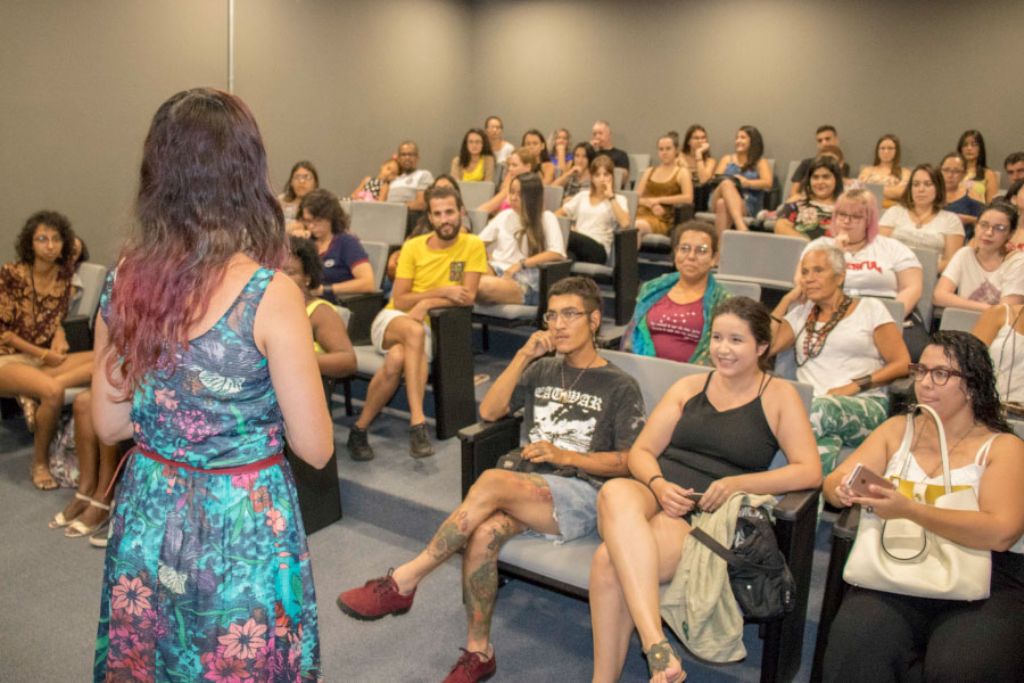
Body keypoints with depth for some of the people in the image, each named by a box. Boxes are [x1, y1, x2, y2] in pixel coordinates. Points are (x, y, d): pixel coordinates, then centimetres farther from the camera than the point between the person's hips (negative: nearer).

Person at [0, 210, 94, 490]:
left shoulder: (63, 275, 4)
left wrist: (59, 333, -5)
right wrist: (41, 354, -15)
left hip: (47, 357, 5)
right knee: (52, 392, -36)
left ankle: (37, 390, -23)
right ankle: (39, 462, -14)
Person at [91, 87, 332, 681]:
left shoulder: (125, 283, -6)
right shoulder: (270, 294, -22)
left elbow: (109, 426, 4)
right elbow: (315, 448, -16)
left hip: (147, 518, 5)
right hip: (242, 525, -4)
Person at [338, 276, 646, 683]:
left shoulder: (620, 388, 5)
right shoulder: (541, 370, 20)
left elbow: (631, 462, -1)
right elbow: (489, 411, 7)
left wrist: (564, 456, -11)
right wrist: (524, 355, 0)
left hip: (583, 493, -4)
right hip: (527, 488, 4)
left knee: (492, 482, -32)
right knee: (484, 533, -30)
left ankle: (403, 582, -23)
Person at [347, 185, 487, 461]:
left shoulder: (473, 245, -1)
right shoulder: (413, 247, 1)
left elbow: (468, 297, -8)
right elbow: (399, 300, -4)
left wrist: (427, 302, -17)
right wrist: (443, 291, -15)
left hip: (428, 327, 0)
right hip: (391, 321, 1)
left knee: (397, 360, -36)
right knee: (414, 330, -38)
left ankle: (361, 426, -21)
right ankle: (418, 422, -39)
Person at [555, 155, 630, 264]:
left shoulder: (618, 199, 12)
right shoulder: (582, 196, 23)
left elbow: (625, 223, -9)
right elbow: (557, 214, 23)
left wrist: (611, 197, -4)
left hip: (597, 250, -3)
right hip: (576, 243, 3)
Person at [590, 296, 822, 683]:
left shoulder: (780, 397, 9)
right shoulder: (689, 387, 19)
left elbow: (810, 472, -2)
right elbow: (640, 452, 14)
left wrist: (736, 483, -15)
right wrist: (659, 485, -9)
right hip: (656, 497, 4)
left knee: (609, 562, -33)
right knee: (615, 493, -38)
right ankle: (657, 646, -43)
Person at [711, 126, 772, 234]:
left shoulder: (760, 162, 15)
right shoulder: (727, 159, 25)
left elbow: (767, 184, -2)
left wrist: (747, 183, -20)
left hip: (748, 206, -2)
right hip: (719, 201, 2)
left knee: (723, 204, -36)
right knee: (726, 183, -33)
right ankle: (741, 226, -53)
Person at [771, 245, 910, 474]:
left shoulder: (870, 309, 15)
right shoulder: (801, 314, 24)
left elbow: (902, 363, 7)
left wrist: (855, 386, -8)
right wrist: (787, 299, 14)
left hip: (865, 407, -1)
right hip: (812, 407, 2)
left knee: (825, 406, -40)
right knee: (824, 443, -38)